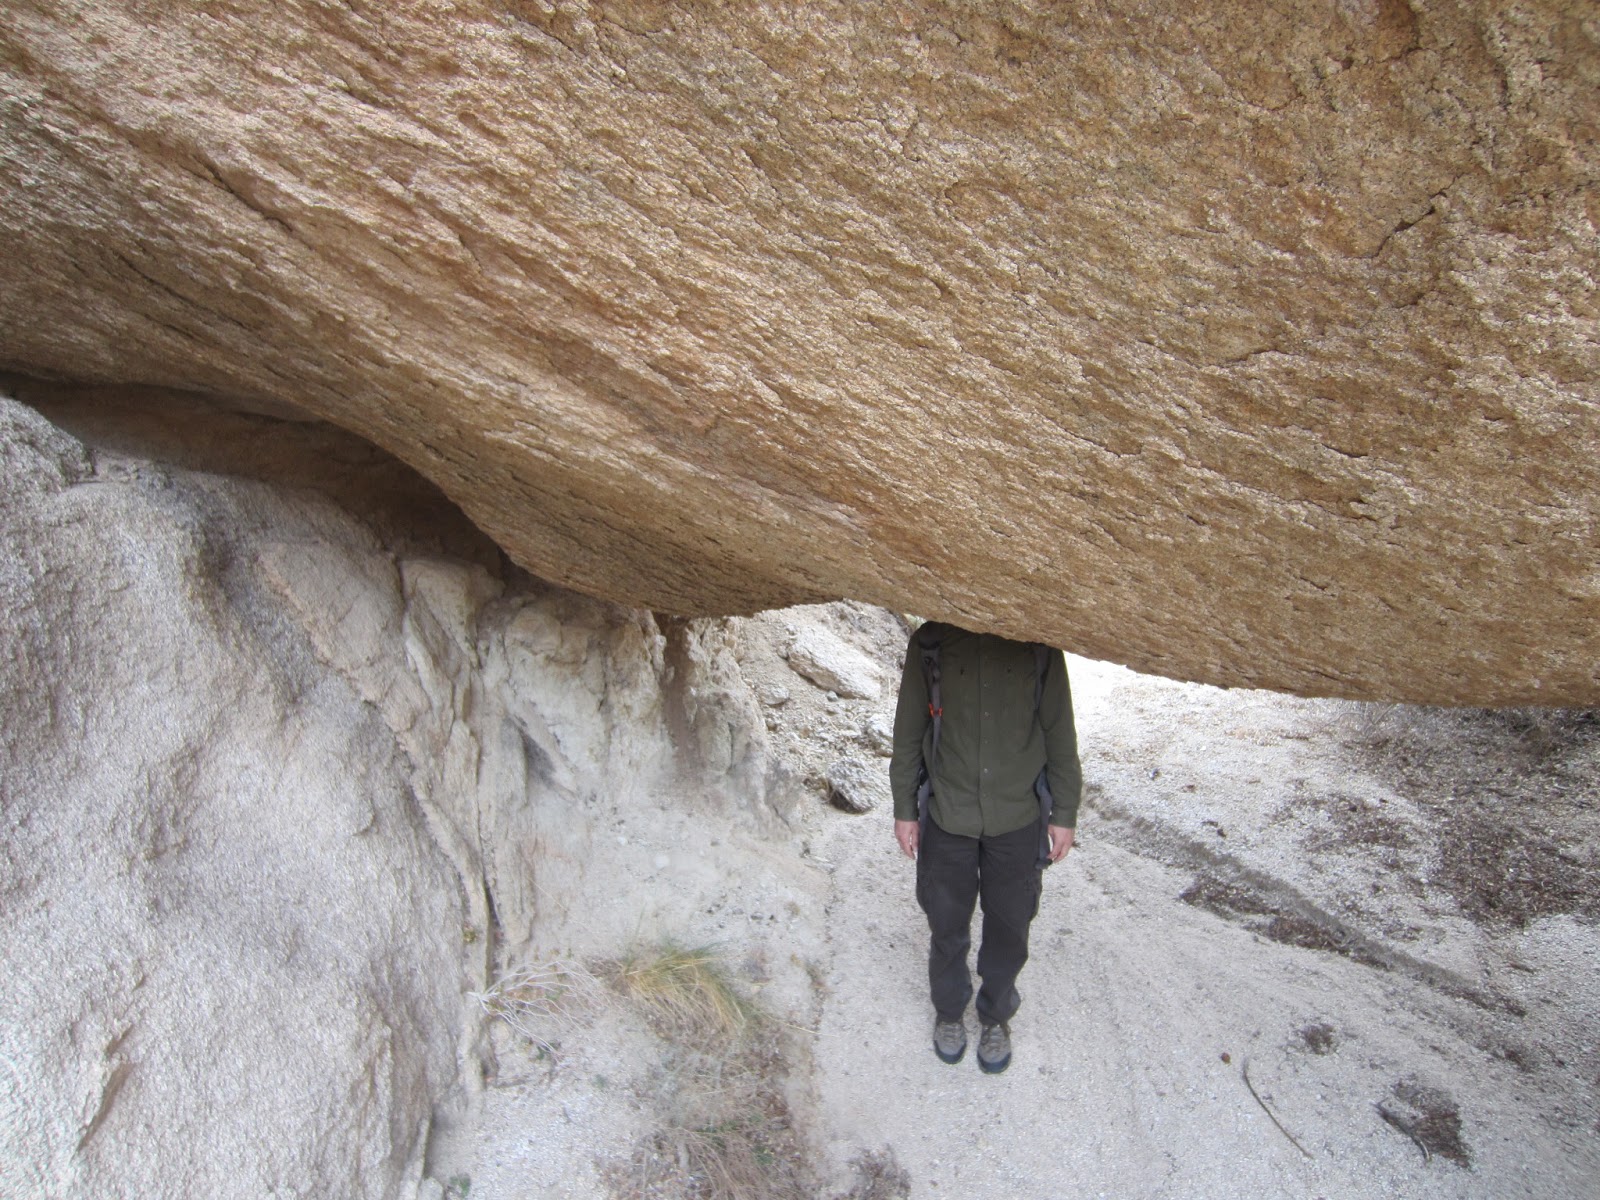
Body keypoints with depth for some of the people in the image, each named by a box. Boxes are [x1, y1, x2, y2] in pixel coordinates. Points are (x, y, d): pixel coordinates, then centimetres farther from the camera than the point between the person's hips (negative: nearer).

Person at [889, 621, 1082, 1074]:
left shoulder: (1038, 645, -8)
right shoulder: (930, 642, -8)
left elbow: (1059, 730, 0)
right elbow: (908, 731, 0)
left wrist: (1064, 813, 2)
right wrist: (904, 809, 3)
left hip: (1018, 820, 0)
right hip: (946, 818, 0)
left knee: (1009, 930, 14)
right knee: (947, 926, 15)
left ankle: (996, 1014, 40)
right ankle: (949, 1010, 41)